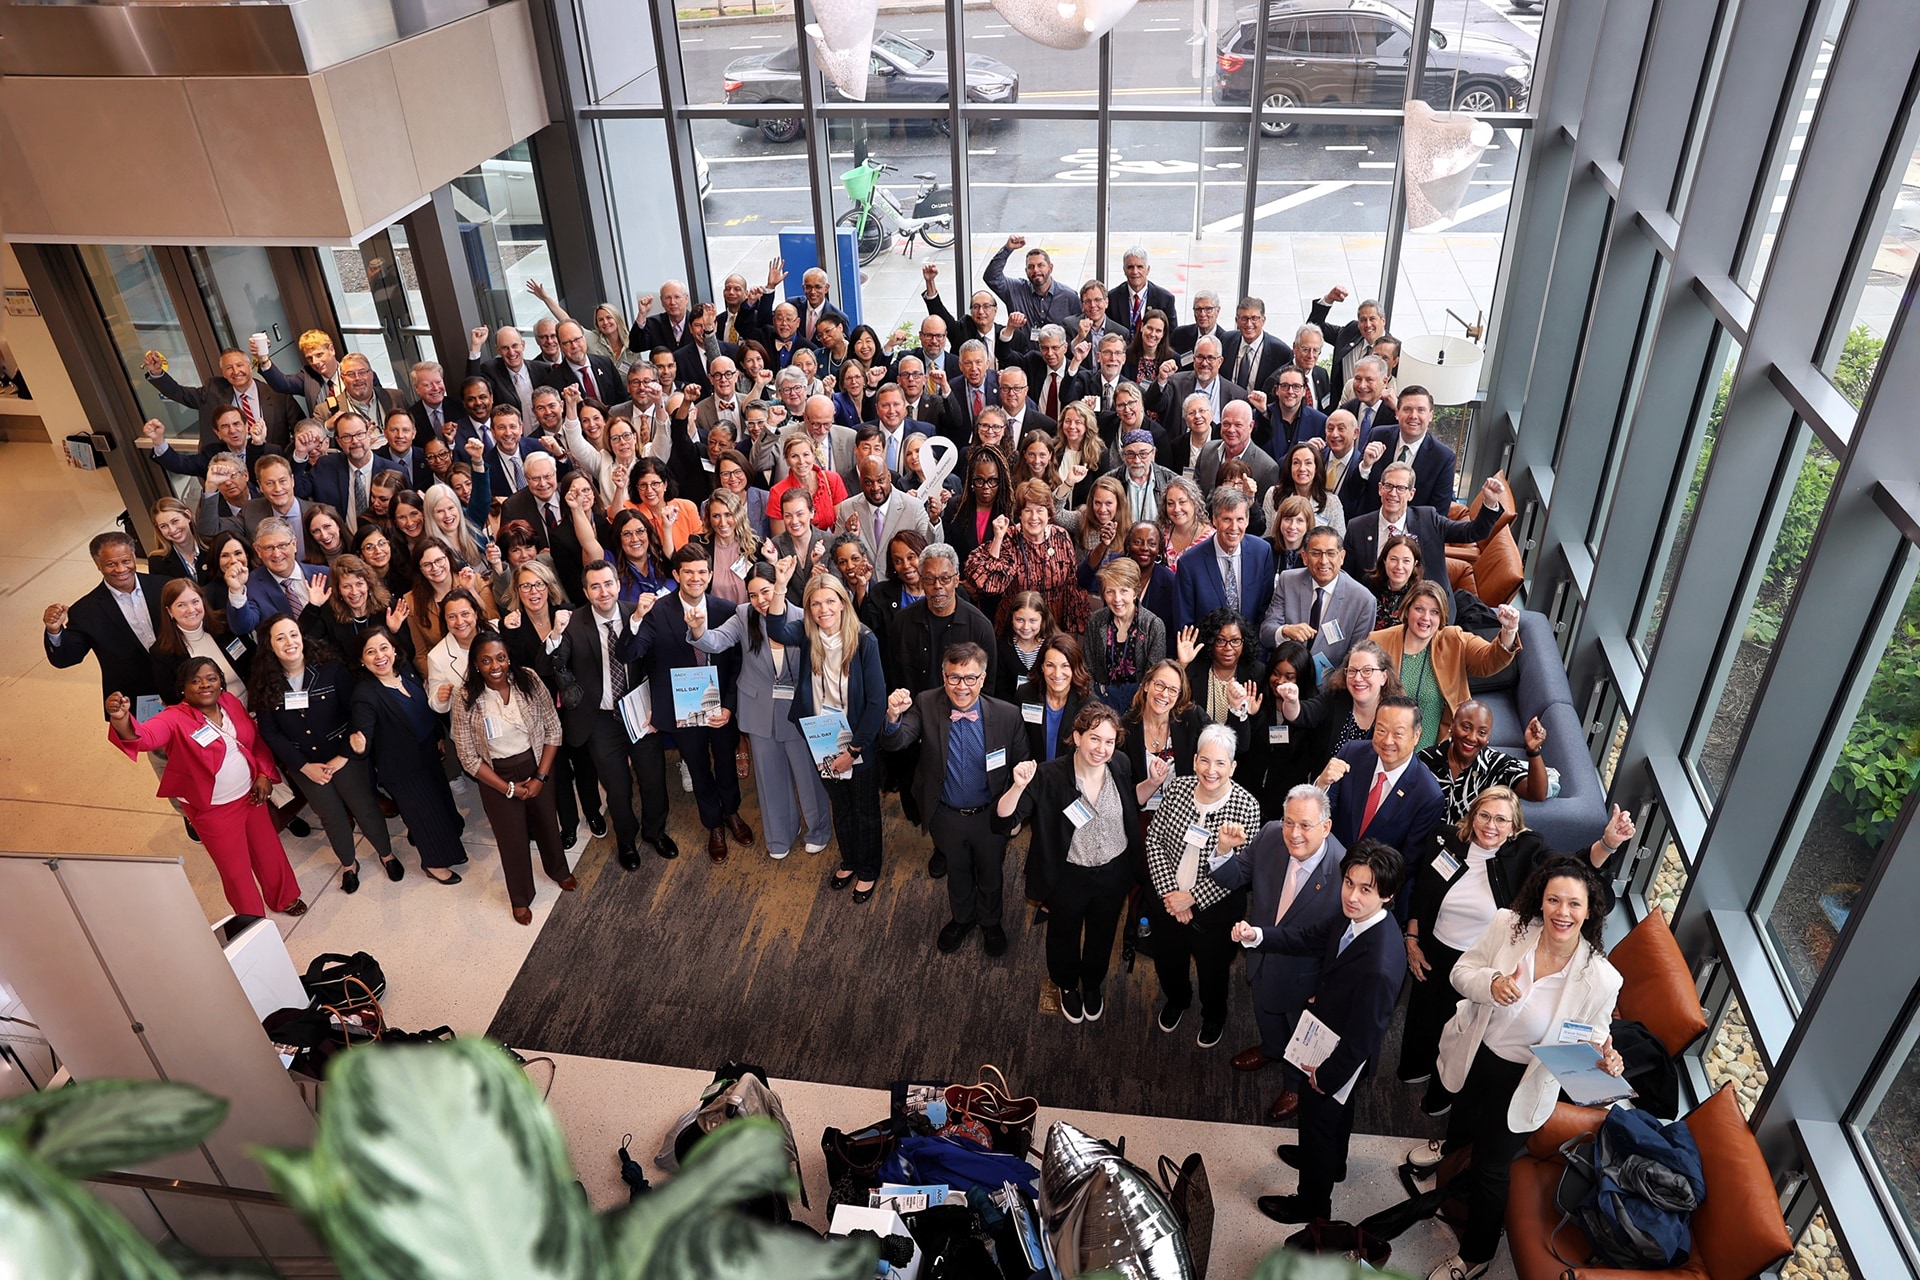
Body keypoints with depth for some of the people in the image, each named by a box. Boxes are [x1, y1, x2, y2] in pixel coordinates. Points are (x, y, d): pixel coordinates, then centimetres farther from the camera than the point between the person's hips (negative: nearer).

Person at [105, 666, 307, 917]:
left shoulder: (230, 702, -4)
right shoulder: (174, 719, -20)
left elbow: (255, 739, 9)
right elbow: (144, 736, -41)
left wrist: (264, 774, -3)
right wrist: (120, 719, -62)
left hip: (250, 795, 5)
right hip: (214, 810, -5)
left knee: (269, 850, 23)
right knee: (236, 870, 8)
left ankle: (286, 898, 49)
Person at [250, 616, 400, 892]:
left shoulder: (330, 668, -14)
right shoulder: (264, 684, -8)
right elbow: (270, 733, -5)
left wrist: (345, 756, -15)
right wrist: (303, 766, -10)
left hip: (343, 755, -2)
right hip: (303, 764, 2)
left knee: (365, 807, 5)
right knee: (332, 816, 14)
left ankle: (387, 854, 32)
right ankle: (348, 863, 39)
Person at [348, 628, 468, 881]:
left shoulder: (407, 673, -9)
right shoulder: (365, 694, -28)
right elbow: (363, 734, -33)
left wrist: (440, 735, 15)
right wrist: (360, 746, -56)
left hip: (428, 753, 7)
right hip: (402, 766, -7)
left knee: (441, 800, 25)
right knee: (426, 812, 10)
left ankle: (449, 844, 53)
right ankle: (434, 863, 35)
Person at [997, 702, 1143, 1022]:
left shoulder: (1121, 764, -16)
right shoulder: (1049, 776, -27)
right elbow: (1003, 820, -29)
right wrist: (1019, 785, -46)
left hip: (1114, 874, 3)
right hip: (1068, 877, -3)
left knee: (1102, 934, 29)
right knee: (1064, 935, 26)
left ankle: (1093, 984, 59)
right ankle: (1067, 985, 57)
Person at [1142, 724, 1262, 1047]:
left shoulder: (1246, 805, -22)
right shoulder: (1177, 788, -13)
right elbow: (1154, 839, -9)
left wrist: (1192, 898, -19)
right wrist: (1169, 892, -17)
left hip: (1214, 909, -3)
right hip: (1166, 899, 3)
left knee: (1212, 969, 22)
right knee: (1167, 961, 27)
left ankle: (1214, 1015, 54)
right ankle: (1176, 999, 60)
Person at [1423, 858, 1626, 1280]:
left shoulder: (1601, 979, -25)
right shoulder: (1508, 926, -22)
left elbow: (1589, 1043, -9)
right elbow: (1461, 971, -9)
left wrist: (1604, 1063, -31)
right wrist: (1491, 982, -30)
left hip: (1521, 1082, -2)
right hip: (1473, 1055, 2)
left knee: (1489, 1170, 13)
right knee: (1460, 1125, 32)